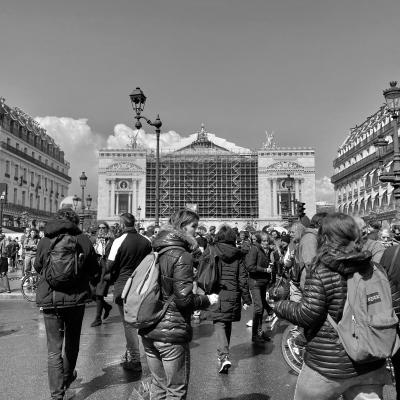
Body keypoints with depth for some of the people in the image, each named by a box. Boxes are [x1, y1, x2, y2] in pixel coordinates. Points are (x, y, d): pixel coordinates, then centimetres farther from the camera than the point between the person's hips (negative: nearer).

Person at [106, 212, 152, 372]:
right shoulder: (146, 242, 1)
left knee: (129, 324, 3)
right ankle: (129, 354, 32)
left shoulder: (119, 241, -13)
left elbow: (109, 266, -13)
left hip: (123, 286, -5)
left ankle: (135, 361, 7)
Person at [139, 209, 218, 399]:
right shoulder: (182, 256, -15)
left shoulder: (156, 252, 9)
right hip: (171, 331, -8)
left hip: (148, 331, 8)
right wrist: (207, 299, -4)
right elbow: (183, 299, -19)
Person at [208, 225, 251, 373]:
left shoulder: (210, 251, -4)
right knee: (228, 324, 18)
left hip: (216, 294, -3)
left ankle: (224, 356, -17)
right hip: (233, 295, 3)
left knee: (219, 324, 0)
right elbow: (242, 278, 2)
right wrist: (246, 299, 7)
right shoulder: (237, 255, 2)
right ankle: (224, 354, 33)